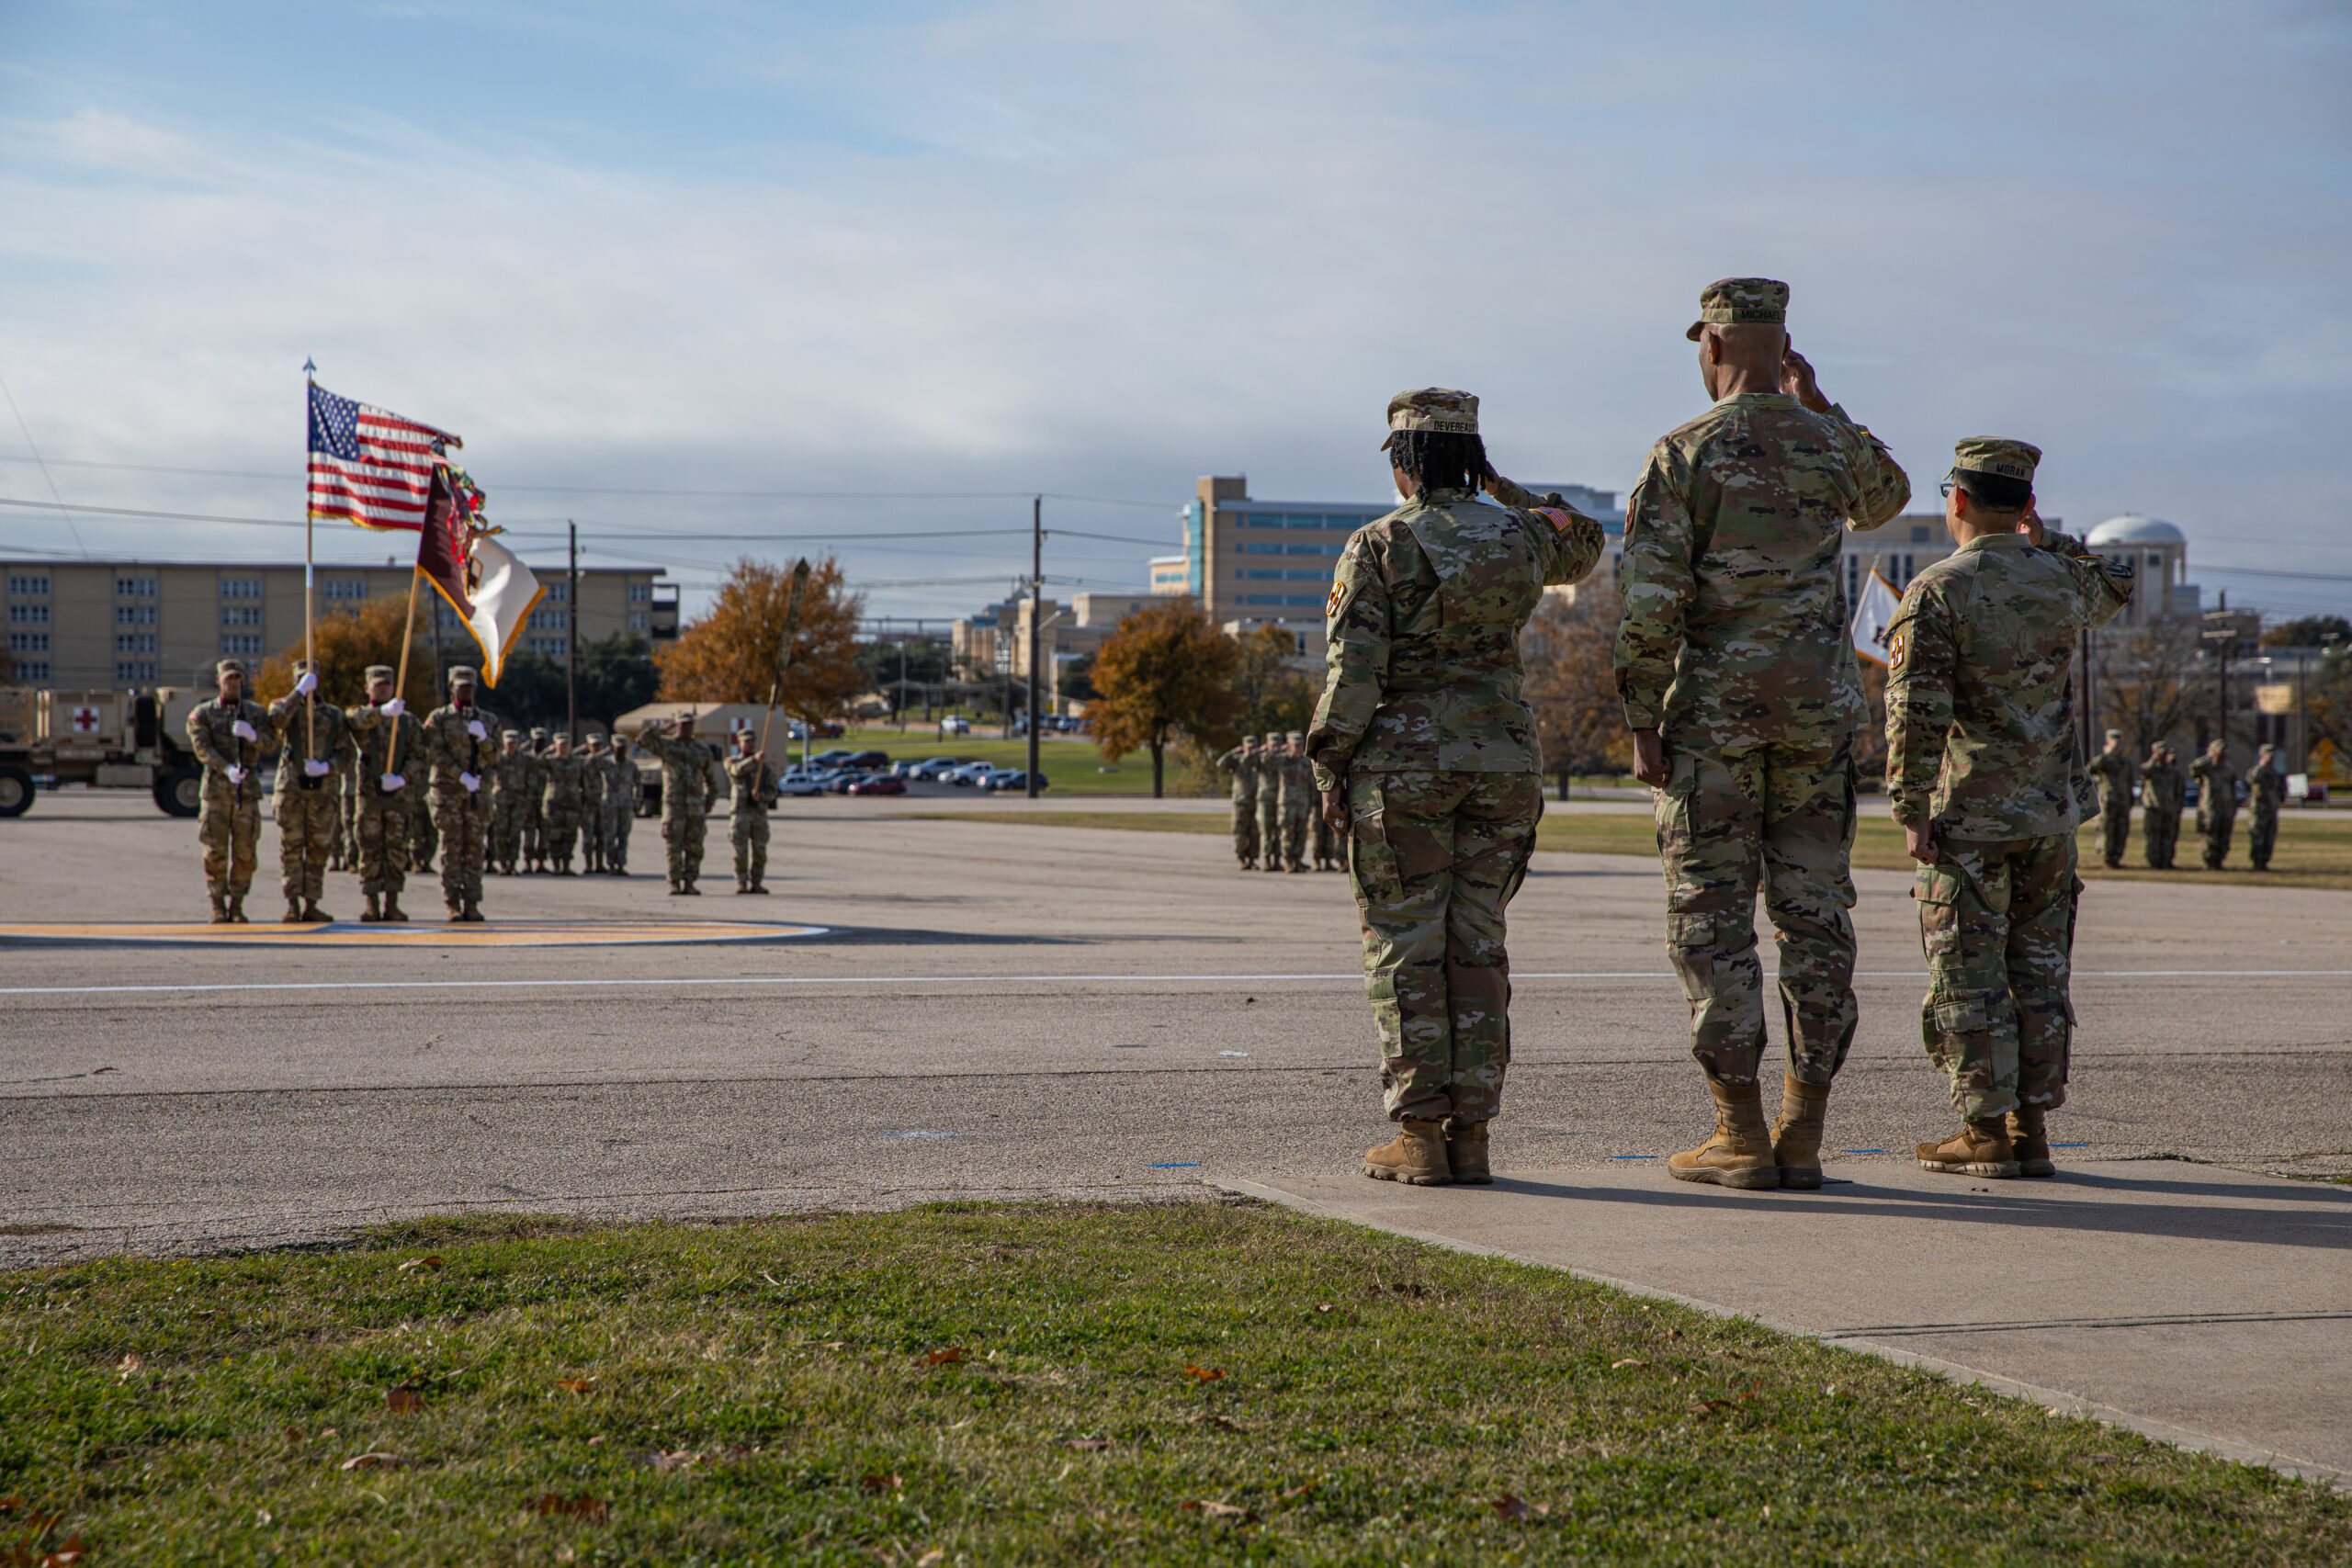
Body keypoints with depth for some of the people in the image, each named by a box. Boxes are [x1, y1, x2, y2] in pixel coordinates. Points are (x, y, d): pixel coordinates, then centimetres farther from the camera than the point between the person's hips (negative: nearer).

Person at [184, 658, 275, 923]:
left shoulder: (256, 712, 10)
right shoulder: (202, 713, 5)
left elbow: (267, 743, -5)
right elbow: (202, 747, -8)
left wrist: (252, 735, -28)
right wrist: (227, 769, -23)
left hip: (247, 788, 1)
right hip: (216, 786, -1)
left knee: (244, 850, 0)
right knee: (216, 851, -4)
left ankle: (237, 906, 9)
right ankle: (218, 906, 5)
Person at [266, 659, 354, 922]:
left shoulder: (335, 716, 13)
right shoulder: (287, 706, 10)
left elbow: (345, 757, 6)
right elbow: (277, 717, -17)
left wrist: (326, 767, -12)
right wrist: (300, 691, -21)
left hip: (324, 789, 2)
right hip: (292, 787, -1)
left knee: (319, 848, 1)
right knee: (291, 846, -4)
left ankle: (311, 905, 6)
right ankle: (292, 906, -3)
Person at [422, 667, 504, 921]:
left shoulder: (488, 719, 12)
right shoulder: (438, 718, 3)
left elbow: (495, 757, 7)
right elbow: (436, 754, -6)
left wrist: (483, 738, -13)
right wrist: (462, 776, -15)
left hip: (478, 792, 3)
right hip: (448, 791, -3)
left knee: (474, 848, 1)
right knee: (451, 849, -4)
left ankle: (472, 905, 3)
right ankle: (453, 906, -3)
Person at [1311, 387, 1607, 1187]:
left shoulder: (1378, 546, -8)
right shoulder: (1516, 536, 5)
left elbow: (1353, 671, -13)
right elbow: (1583, 547, 29)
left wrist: (1330, 772, -4)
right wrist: (1502, 490, 25)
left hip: (1404, 761, -4)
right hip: (1502, 755, 4)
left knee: (1405, 948, 1)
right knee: (1475, 946, 8)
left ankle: (1420, 1138, -1)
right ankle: (1471, 1136, 7)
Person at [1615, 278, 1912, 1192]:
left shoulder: (1684, 454, -8)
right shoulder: (1833, 443, 5)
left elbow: (1651, 604, -13)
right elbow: (1884, 500, 30)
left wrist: (1641, 726, -7)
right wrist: (1821, 411, 25)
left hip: (1715, 713, -4)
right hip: (1818, 709, 4)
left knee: (1712, 920, 1)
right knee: (1815, 916, 6)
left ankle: (1741, 1138, -1)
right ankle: (1803, 1133, 8)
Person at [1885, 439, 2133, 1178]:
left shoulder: (1935, 592, -11)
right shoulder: (2060, 580, 4)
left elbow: (1917, 712, -18)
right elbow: (2116, 589, 30)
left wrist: (1911, 812, -12)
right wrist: (2043, 537, 23)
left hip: (1969, 816, -5)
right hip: (2051, 814, 5)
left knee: (1969, 977, 1)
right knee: (2040, 972, 10)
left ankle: (1986, 1133, 3)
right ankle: (2031, 1129, 13)